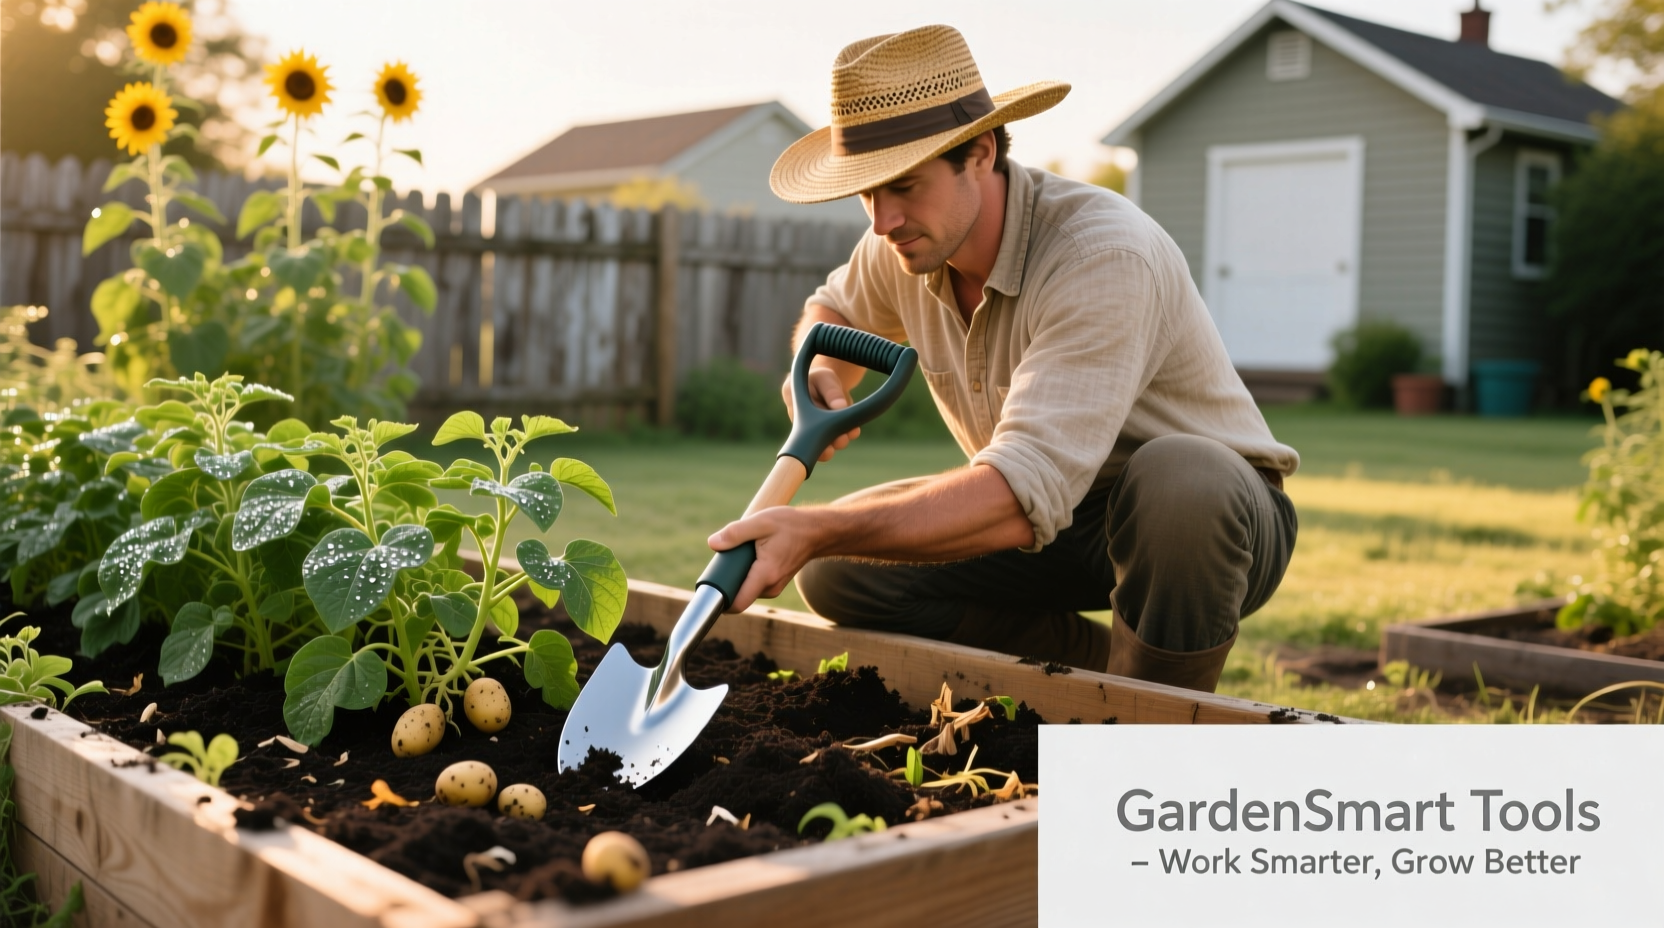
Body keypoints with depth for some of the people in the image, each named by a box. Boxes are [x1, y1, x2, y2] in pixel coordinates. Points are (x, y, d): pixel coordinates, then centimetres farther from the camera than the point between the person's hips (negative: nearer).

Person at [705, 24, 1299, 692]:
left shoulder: (1104, 258, -31)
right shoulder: (906, 244, -7)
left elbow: (1025, 496, -40)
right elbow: (834, 307, 18)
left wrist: (815, 531, -44)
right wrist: (818, 370, -6)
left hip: (1207, 512, -6)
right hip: (1063, 518, 6)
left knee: (1179, 477, -42)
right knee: (837, 568, -12)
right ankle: (1111, 671, -3)